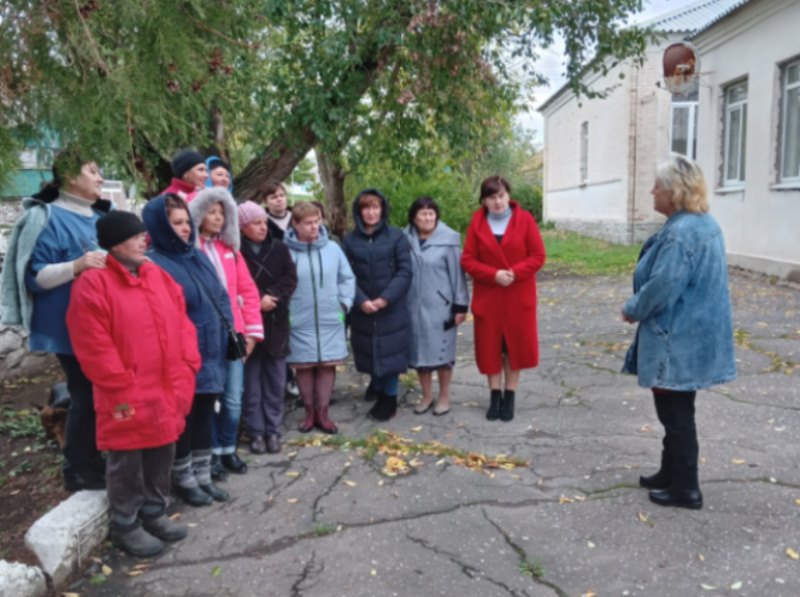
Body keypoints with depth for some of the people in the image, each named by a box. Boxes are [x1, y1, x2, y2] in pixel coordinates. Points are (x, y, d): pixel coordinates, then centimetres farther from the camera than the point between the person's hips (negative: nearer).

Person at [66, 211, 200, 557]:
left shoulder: (159, 277, 9)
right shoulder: (93, 284, -13)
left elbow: (182, 325, 11)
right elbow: (95, 349, -16)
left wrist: (186, 371, 2)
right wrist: (122, 390, -16)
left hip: (167, 392, 7)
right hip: (128, 399, -7)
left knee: (162, 457, 18)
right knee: (126, 463, 7)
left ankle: (154, 513, 35)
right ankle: (125, 525, 24)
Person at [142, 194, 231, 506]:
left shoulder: (198, 256, 11)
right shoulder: (153, 264, -13)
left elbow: (221, 296, 16)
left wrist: (229, 332, 9)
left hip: (210, 354, 7)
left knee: (204, 416, 15)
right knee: (183, 419, 6)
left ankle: (203, 476, 28)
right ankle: (184, 480, 22)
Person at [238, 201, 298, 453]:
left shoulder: (279, 248, 6)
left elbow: (290, 279, -1)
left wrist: (271, 296, -15)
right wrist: (258, 300, -17)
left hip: (276, 323, 3)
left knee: (275, 381, 7)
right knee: (252, 382, 4)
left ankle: (273, 430, 17)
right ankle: (256, 432, 13)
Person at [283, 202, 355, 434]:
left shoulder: (332, 248, 0)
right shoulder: (285, 252, -6)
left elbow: (347, 279, 9)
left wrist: (344, 304, 1)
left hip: (330, 321, 2)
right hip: (299, 323, -1)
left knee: (327, 366, 6)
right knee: (304, 367, 8)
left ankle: (323, 412, 20)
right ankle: (309, 412, 24)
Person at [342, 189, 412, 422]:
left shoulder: (396, 236, -2)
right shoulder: (349, 240, 4)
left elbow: (405, 272, -6)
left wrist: (385, 299, -15)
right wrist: (361, 300, -14)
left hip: (392, 309, -2)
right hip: (362, 311, 2)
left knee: (390, 352, 2)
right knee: (370, 353, 10)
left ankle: (389, 399, 18)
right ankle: (378, 388, 35)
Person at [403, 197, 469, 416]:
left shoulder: (448, 240, -7)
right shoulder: (405, 240, 1)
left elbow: (457, 274, -5)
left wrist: (460, 306, -6)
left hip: (440, 306, -3)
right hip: (414, 306, 3)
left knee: (442, 351, 6)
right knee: (419, 352, 10)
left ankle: (444, 397, 22)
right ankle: (426, 396, 26)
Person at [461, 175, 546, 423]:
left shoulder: (524, 219, -3)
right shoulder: (477, 222, 0)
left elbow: (538, 256, -4)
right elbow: (468, 260, -2)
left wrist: (515, 273, -19)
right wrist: (493, 274, -18)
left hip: (518, 296, -1)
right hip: (487, 296, 1)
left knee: (515, 345, 5)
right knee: (490, 347, 5)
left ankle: (509, 398, 18)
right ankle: (495, 396, 18)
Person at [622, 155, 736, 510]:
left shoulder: (680, 232, -23)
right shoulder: (705, 224, 10)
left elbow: (662, 286, -27)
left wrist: (632, 310, -8)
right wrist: (638, 308, 15)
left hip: (677, 341, -10)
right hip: (690, 337, 10)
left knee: (676, 413, 2)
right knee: (676, 410, 20)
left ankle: (685, 488, 14)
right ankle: (671, 475, 33)